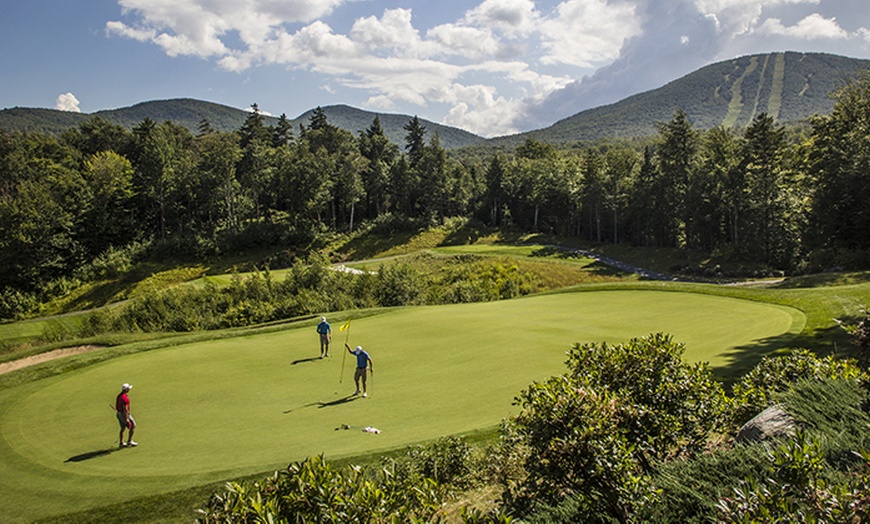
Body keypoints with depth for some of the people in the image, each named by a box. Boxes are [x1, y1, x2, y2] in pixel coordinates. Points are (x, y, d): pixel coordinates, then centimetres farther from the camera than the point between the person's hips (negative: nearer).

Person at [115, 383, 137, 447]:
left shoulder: (119, 395, 5)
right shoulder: (125, 398, -26)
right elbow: (125, 409, -27)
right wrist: (126, 419, -25)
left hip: (119, 413, 9)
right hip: (125, 415, -9)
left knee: (123, 428, 16)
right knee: (133, 426, 6)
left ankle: (121, 443, 20)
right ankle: (129, 441, 11)